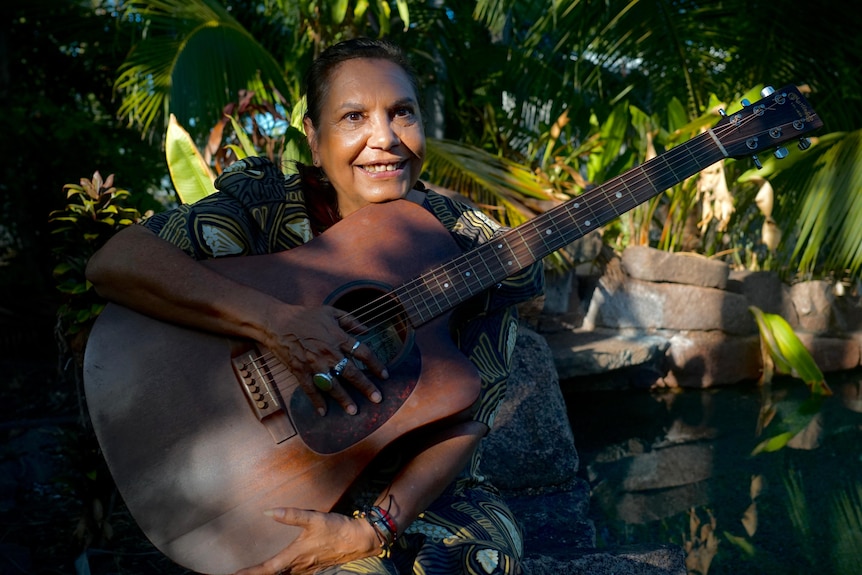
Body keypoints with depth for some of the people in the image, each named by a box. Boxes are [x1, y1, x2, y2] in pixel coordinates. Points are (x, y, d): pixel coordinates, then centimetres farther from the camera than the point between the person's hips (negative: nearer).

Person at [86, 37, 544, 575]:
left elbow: (469, 415, -11)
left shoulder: (473, 246, -6)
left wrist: (373, 529, -25)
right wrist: (274, 320, -33)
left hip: (429, 491, 2)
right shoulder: (273, 208, -8)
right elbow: (113, 262, -22)